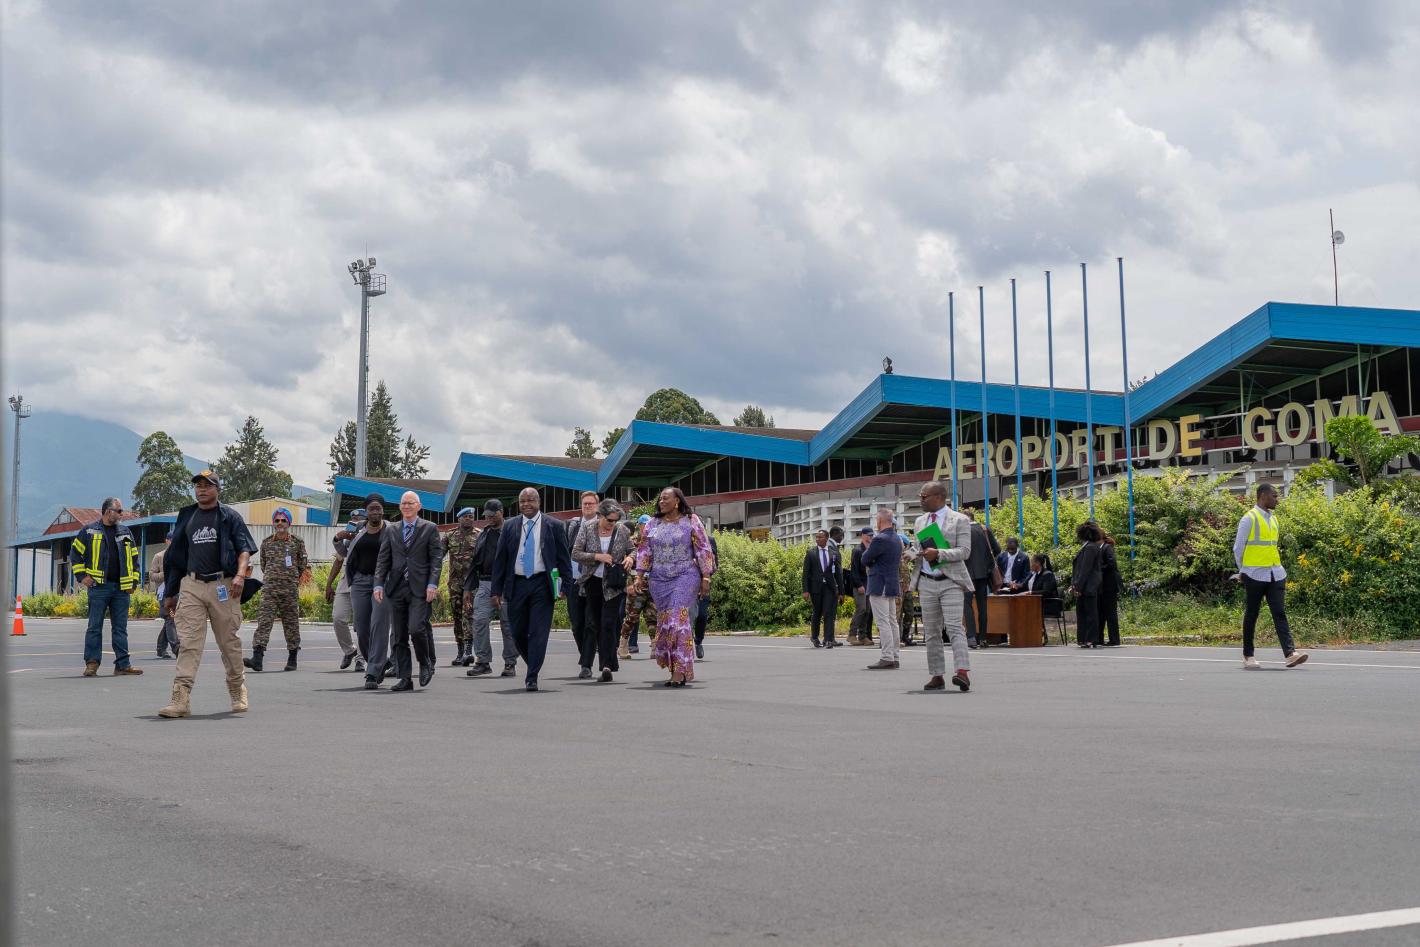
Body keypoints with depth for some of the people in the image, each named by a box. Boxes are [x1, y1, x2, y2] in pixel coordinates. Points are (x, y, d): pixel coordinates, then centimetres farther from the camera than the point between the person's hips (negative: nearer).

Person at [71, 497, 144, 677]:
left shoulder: (126, 532, 15)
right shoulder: (89, 531, 4)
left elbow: (134, 558, 19)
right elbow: (75, 553, 7)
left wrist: (134, 581, 10)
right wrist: (82, 576, -2)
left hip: (121, 588, 4)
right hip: (98, 586, -3)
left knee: (120, 628, 5)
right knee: (95, 627, -2)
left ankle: (123, 664, 6)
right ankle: (92, 663, 2)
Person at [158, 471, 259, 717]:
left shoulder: (230, 516, 5)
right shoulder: (186, 517, 17)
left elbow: (244, 549, -3)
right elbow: (176, 557, 20)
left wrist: (240, 575, -21)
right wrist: (170, 593, 16)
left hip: (223, 586, -2)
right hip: (191, 586, 3)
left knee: (229, 642, 6)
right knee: (188, 642, -8)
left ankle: (238, 693, 21)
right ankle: (180, 699, -14)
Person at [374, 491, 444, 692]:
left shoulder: (429, 528, 5)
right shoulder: (391, 531, 14)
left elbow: (436, 559, 0)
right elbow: (383, 560, 12)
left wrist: (432, 584, -11)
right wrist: (379, 584, 0)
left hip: (420, 588, -4)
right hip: (397, 588, 4)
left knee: (417, 629, -17)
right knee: (398, 636, 3)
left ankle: (426, 664, 9)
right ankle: (405, 678, 9)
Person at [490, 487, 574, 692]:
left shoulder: (554, 527, 2)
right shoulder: (510, 527, 8)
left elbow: (564, 558, 4)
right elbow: (500, 559, 8)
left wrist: (565, 586, -3)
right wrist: (497, 590, 2)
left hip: (542, 584, -3)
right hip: (517, 584, 3)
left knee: (539, 632, -7)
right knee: (518, 631, 7)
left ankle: (532, 678, -5)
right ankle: (532, 666, 29)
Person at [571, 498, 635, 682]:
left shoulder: (622, 531, 2)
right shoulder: (587, 530, -1)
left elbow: (633, 549, 13)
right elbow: (575, 554, -4)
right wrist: (597, 556, -16)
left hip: (612, 584, -1)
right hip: (592, 582, 1)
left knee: (609, 623, -9)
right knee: (592, 623, 6)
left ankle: (607, 665, -11)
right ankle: (586, 665, 16)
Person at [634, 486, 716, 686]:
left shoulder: (691, 521, 1)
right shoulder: (653, 524, 12)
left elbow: (703, 550, 0)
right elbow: (644, 550, 12)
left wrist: (706, 578, -5)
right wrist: (639, 576, 3)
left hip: (685, 577, -5)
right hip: (659, 579, 5)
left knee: (679, 620, -14)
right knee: (664, 623, 4)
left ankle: (680, 671, -16)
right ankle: (672, 666, 12)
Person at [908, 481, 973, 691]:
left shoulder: (960, 520, -3)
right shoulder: (920, 521, 16)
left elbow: (964, 552, -11)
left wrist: (938, 553, -22)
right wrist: (914, 555, 2)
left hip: (951, 581, -6)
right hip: (926, 583, 6)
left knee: (954, 627, -16)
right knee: (931, 632, 5)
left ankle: (962, 671, -23)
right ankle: (937, 676, 9)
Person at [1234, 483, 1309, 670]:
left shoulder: (1273, 518, 14)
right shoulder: (1249, 519, -7)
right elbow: (1238, 548, -4)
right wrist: (1244, 571, 2)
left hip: (1276, 574, 6)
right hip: (1255, 575, -6)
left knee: (1280, 613, -5)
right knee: (1251, 615, 3)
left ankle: (1290, 653, -15)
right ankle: (1248, 656, 12)